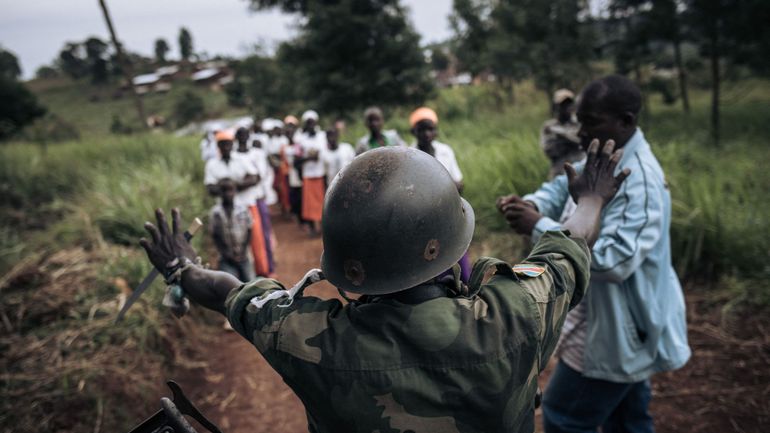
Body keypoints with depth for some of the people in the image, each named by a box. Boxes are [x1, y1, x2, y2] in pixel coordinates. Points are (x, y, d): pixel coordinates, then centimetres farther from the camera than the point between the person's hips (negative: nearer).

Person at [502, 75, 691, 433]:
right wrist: (531, 204, -16)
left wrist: (539, 228, -34)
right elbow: (562, 186, 7)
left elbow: (613, 259, -37)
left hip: (616, 333, -10)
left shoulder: (639, 184, -28)